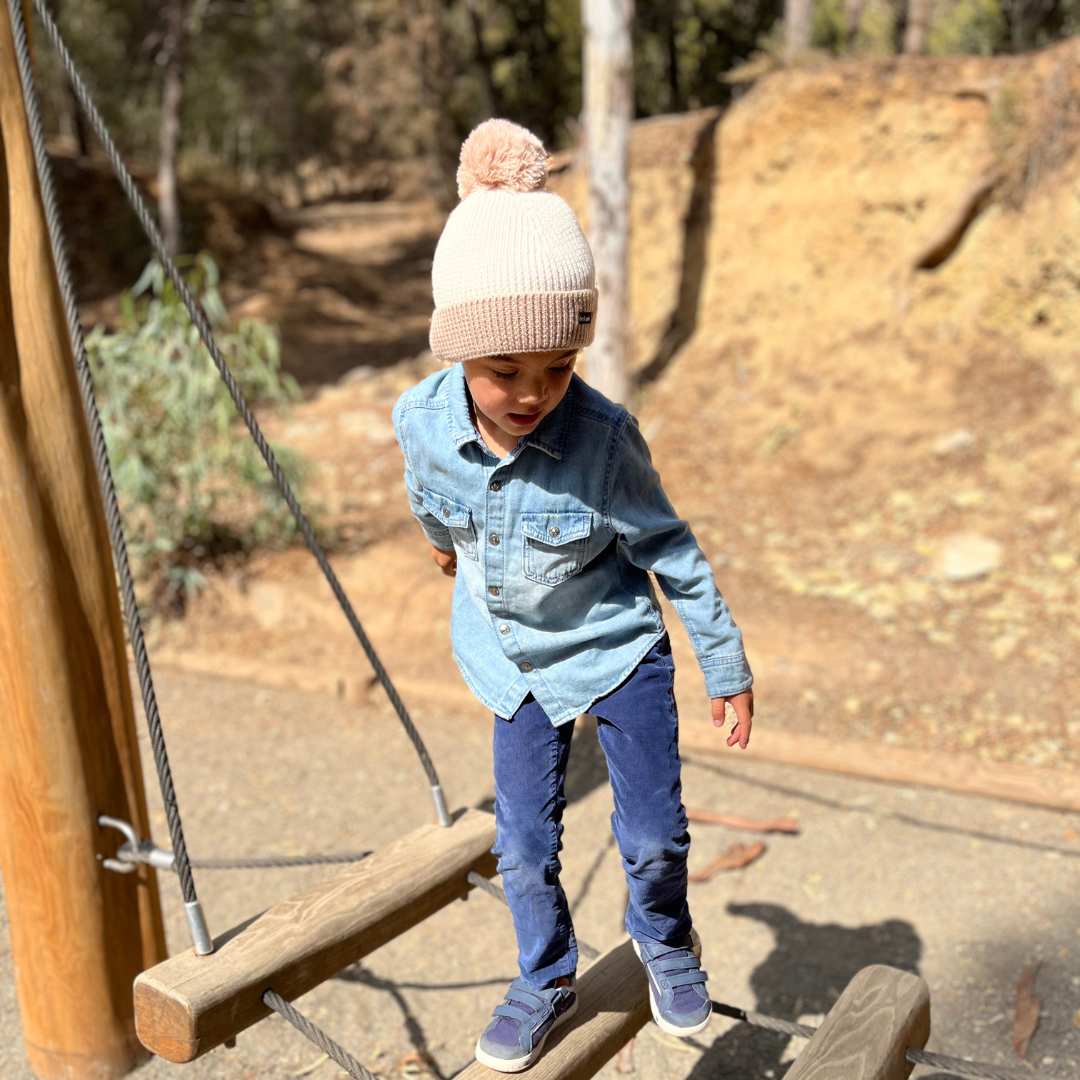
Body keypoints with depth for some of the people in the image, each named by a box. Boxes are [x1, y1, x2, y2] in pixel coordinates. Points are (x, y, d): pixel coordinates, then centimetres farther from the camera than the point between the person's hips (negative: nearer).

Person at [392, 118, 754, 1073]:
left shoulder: (604, 437, -28)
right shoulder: (422, 421, -20)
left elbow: (670, 549, -14)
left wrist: (726, 665, -6)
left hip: (619, 645, -2)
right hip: (515, 657, 2)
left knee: (655, 834, 4)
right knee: (524, 847, 5)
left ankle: (665, 938, 38)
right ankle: (548, 982, 33)